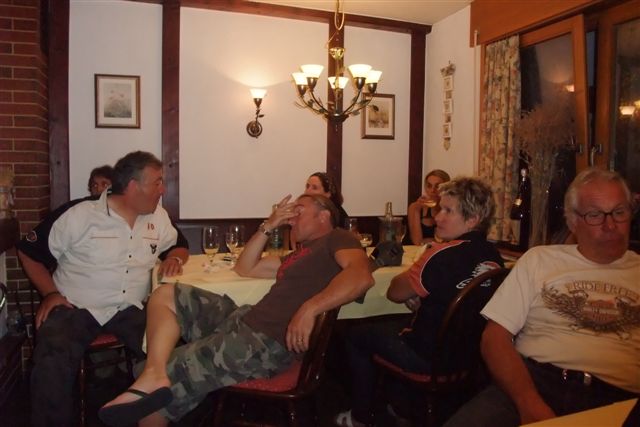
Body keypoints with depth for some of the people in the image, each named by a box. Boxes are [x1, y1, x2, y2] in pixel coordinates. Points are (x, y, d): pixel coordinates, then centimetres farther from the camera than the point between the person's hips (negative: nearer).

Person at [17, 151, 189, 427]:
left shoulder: (158, 217, 7)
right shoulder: (78, 215, -6)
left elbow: (179, 246, 23)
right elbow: (29, 252, 4)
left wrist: (175, 258, -2)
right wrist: (50, 294, -7)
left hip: (129, 309, 3)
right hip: (74, 308, -3)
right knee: (51, 366, -30)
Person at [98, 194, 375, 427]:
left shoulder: (336, 238, 0)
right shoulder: (300, 254, 25)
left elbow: (361, 276, -23)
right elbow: (244, 268, 29)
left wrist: (309, 309, -32)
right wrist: (269, 226, 17)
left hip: (270, 343, -9)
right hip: (245, 321, 10)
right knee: (166, 295, 4)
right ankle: (153, 375, -14)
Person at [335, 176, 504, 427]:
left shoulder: (443, 255, -27)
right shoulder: (494, 255, -5)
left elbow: (395, 293, -13)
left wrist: (409, 273, 2)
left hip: (430, 358, -7)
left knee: (356, 336, 13)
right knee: (395, 326, 31)